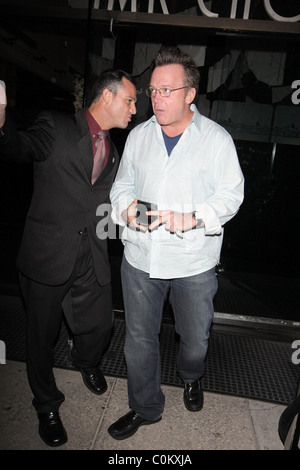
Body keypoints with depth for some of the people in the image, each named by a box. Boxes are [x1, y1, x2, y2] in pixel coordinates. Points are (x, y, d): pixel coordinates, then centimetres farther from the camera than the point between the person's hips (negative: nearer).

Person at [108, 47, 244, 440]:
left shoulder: (216, 138, -4)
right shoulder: (138, 135, 6)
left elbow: (231, 194, -6)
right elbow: (122, 183, 13)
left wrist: (193, 218, -23)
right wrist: (127, 205, -11)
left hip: (194, 262, -2)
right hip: (140, 257, 3)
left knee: (195, 338, 17)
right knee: (139, 338, 13)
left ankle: (191, 377, 54)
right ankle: (146, 408, 37)